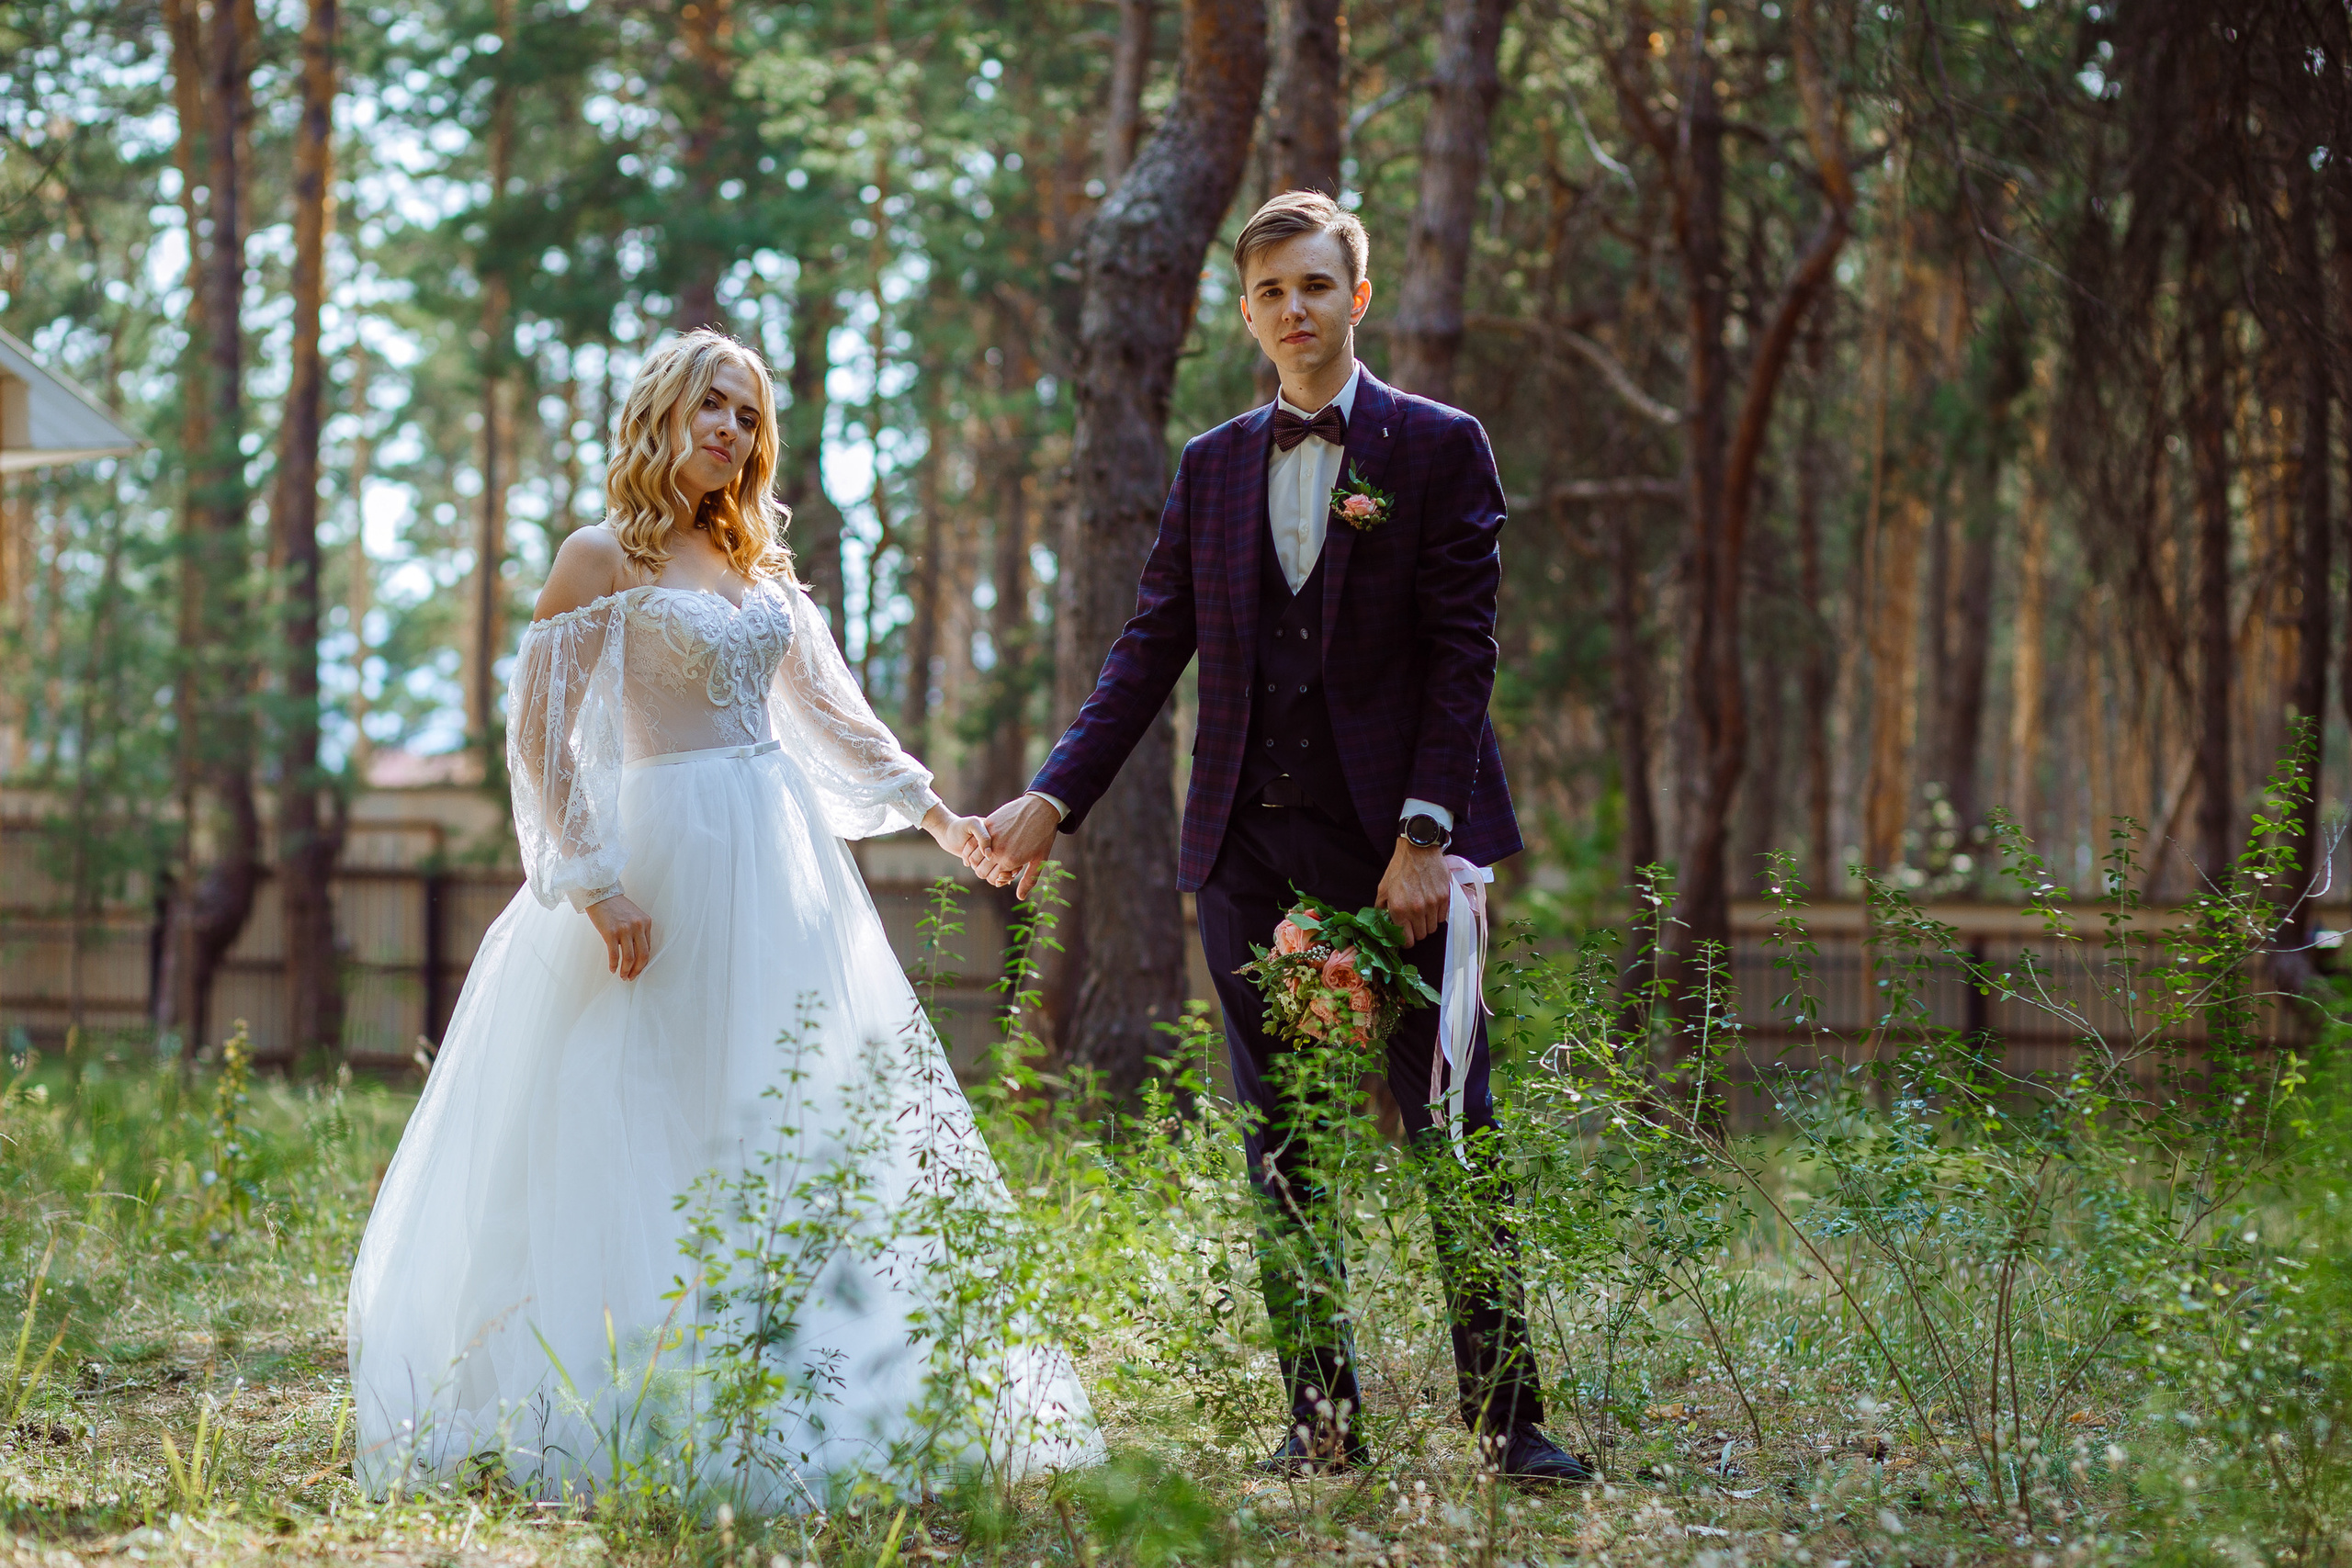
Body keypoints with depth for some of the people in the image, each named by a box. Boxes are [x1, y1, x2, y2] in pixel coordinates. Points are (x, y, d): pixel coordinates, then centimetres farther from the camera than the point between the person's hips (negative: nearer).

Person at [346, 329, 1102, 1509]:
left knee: (811, 1127, 7)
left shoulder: (756, 563, 15)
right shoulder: (604, 558, -5)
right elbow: (537, 731, -9)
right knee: (663, 1137, -5)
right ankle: (652, 1410, -1)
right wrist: (594, 881, -16)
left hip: (785, 870, 7)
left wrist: (932, 811, 15)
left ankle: (788, 1403, 14)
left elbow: (828, 707, 22)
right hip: (675, 858, -7)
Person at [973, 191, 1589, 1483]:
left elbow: (1461, 651, -4)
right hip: (1248, 847, 4)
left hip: (1394, 843, -4)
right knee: (1279, 1147, 6)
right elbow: (1149, 652, 10)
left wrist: (1425, 834, -13)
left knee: (1452, 1134, -4)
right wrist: (1053, 798, -2)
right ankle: (1322, 1417, 13)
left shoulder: (1438, 448, 2)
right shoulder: (1211, 468, 13)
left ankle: (1507, 1419, 0)